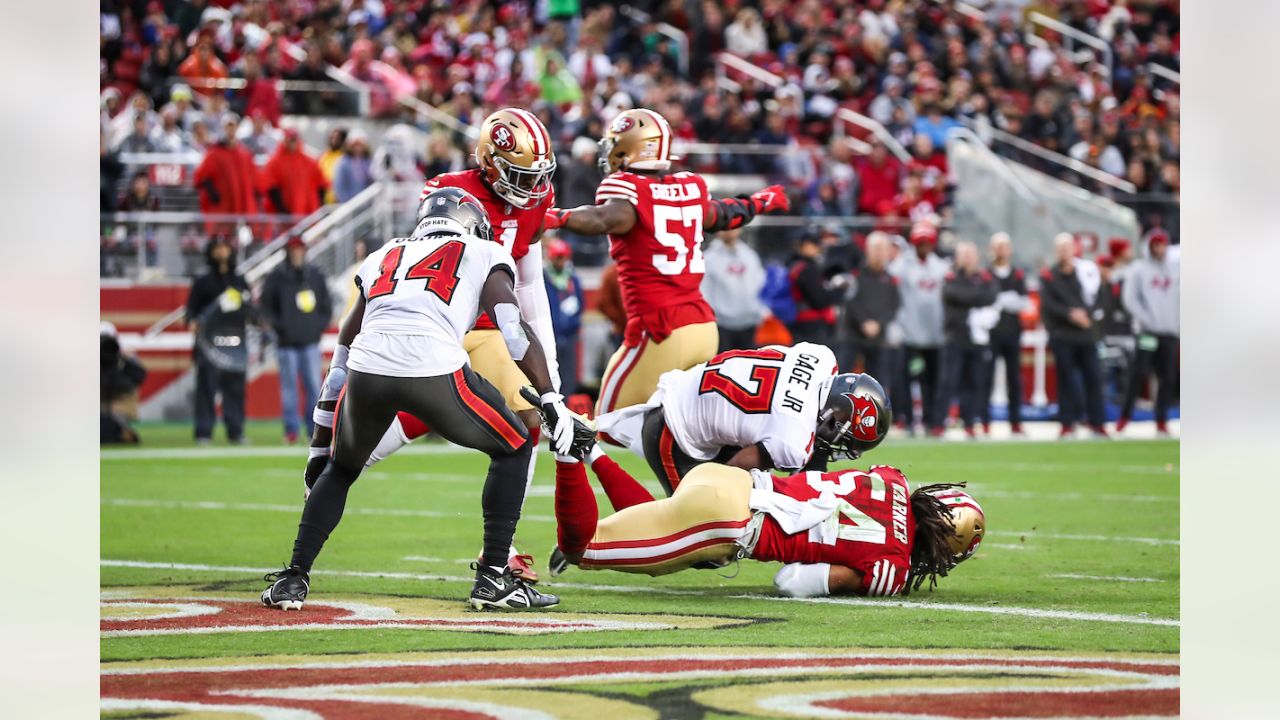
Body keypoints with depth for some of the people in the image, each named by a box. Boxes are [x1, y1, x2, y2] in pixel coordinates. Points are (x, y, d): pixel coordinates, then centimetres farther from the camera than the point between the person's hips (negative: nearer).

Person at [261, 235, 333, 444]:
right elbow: (265, 308, 2)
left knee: (314, 386, 0)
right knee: (289, 387, -1)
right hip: (286, 343, -2)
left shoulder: (315, 276, 10)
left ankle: (315, 430, 5)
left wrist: (319, 327, 2)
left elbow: (327, 306, 15)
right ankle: (291, 430, 3)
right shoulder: (276, 277, 1)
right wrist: (278, 326, -9)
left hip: (310, 342, 2)